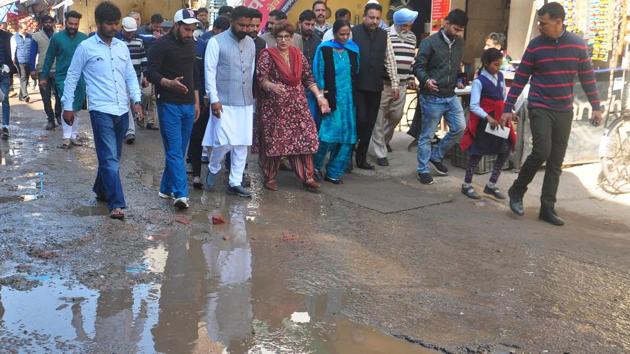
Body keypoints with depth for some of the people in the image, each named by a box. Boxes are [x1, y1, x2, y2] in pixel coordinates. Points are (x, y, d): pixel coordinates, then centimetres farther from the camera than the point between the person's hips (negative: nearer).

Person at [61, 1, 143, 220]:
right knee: (110, 158, -9)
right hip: (101, 111, -5)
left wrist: (136, 100, 1)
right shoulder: (86, 47, -3)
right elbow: (72, 77, 3)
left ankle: (101, 190, 34)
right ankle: (116, 203, -8)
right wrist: (68, 106, 2)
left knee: (112, 156, 15)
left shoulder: (122, 46, 10)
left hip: (122, 111, 5)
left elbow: (130, 75, 14)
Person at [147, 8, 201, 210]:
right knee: (175, 151, -10)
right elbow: (151, 73, -12)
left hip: (188, 105, 7)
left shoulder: (190, 44, 14)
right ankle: (181, 193, -14)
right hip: (169, 105, -7)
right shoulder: (161, 45, -7)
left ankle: (167, 189, 20)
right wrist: (170, 83, -30)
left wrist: (196, 101, 19)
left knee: (179, 151, 10)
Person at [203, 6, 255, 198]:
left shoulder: (251, 42, 9)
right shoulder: (216, 42, -6)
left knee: (242, 144, 5)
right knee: (224, 142, -10)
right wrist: (214, 99, -13)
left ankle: (235, 183, 15)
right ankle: (213, 169, 19)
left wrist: (252, 96, 13)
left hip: (246, 102, 5)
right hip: (224, 102, -5)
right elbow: (210, 72, -8)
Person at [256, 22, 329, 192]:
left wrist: (319, 96, 4)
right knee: (274, 141, 0)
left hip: (298, 106, 4)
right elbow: (261, 78, -12)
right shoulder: (267, 55, -4)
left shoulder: (298, 55, 10)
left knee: (304, 139, -2)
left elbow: (308, 78, 12)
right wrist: (271, 86, -33)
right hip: (275, 107, -4)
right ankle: (270, 178, 14)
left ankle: (307, 177, 5)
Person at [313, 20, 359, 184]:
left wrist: (353, 94, 13)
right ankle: (316, 165, 11)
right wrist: (322, 96, -6)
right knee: (330, 133, -13)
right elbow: (318, 75, -2)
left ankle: (334, 172, 13)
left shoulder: (353, 49, 9)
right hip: (331, 98, -4)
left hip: (348, 98, 5)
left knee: (346, 138, 2)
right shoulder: (324, 50, -3)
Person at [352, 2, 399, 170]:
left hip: (375, 87, 4)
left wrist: (395, 84, 5)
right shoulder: (354, 33, -5)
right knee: (360, 120, -10)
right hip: (357, 86, -4)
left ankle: (361, 158, 20)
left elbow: (390, 61, 9)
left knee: (369, 123, 8)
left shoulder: (384, 35, 8)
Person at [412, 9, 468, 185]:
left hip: (451, 96, 6)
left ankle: (436, 156, 24)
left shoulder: (459, 43, 10)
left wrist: (458, 80, 6)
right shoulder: (430, 42, -11)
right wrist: (426, 80, -31)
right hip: (432, 97, -6)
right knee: (427, 135, 1)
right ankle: (423, 170, 14)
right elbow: (418, 66, -12)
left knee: (459, 128, 4)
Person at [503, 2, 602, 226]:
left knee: (556, 162, 4)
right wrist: (508, 108, -2)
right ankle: (517, 191, 4)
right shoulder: (535, 46, -5)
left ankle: (547, 209, 12)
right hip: (540, 108, -3)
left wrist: (596, 107, 5)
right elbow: (520, 79, 0)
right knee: (541, 152, -18)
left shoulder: (578, 45, -1)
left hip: (564, 111, 3)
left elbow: (587, 77, 7)